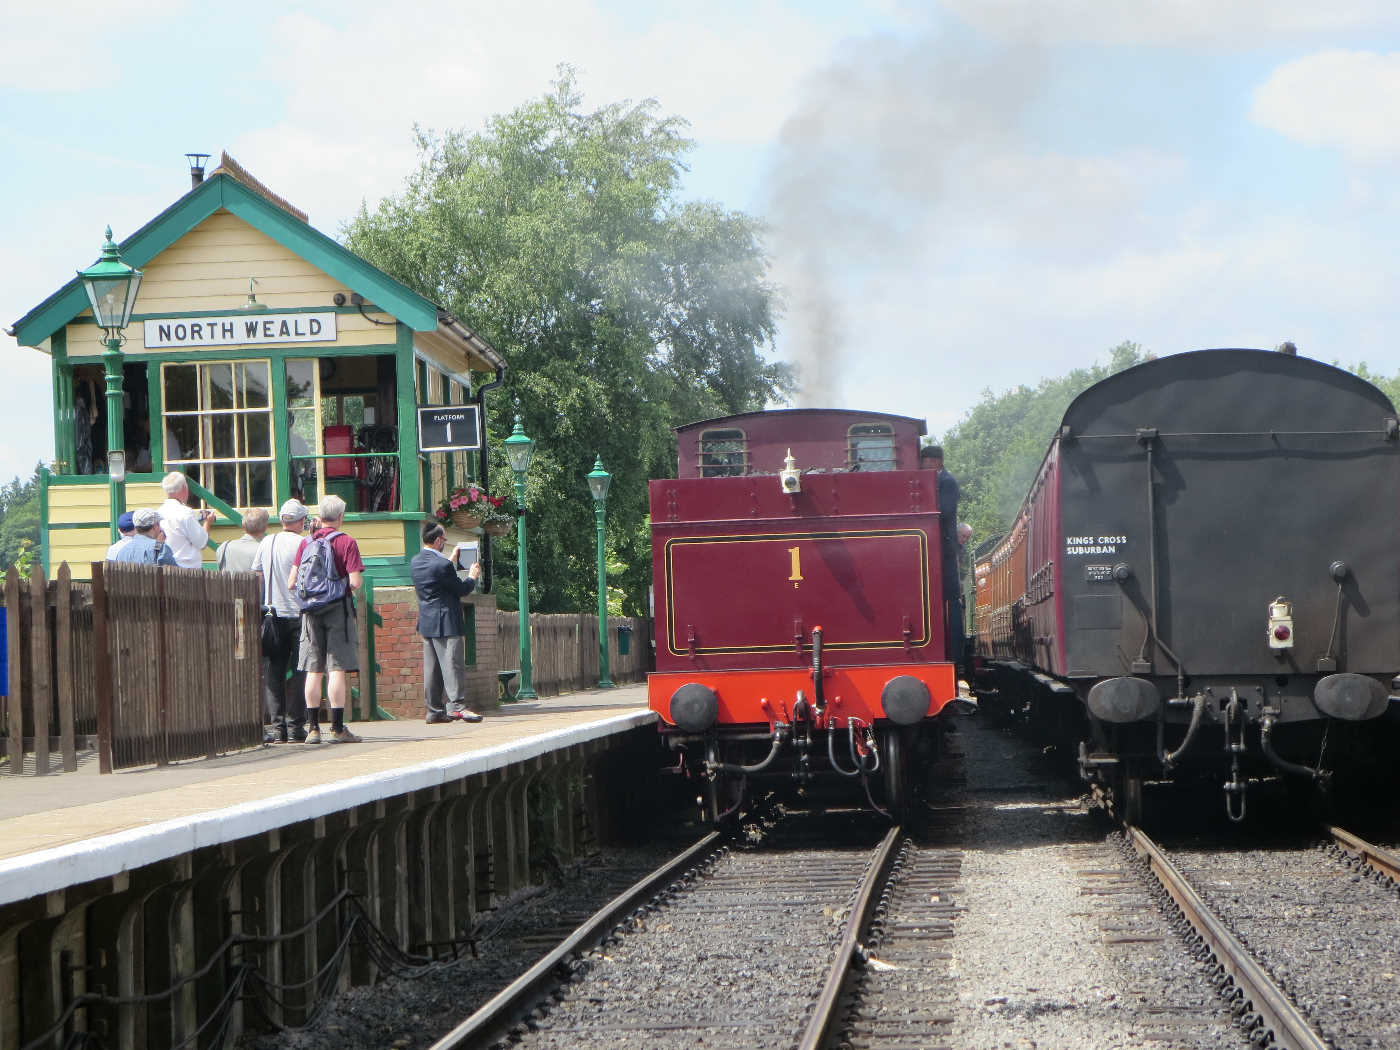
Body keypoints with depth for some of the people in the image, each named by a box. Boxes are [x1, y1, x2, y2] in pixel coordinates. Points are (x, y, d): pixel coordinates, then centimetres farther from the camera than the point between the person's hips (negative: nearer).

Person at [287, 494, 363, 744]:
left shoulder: (306, 543, 6)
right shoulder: (347, 542, -6)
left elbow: (291, 584, 3)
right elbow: (355, 582, -14)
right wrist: (354, 583, 8)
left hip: (311, 611, 4)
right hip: (338, 609, -4)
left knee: (314, 670, 7)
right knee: (337, 669, -4)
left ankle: (313, 728, 7)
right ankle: (337, 728, -6)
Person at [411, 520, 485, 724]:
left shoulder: (415, 561, 6)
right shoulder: (442, 564, -19)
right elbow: (462, 590, -10)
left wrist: (452, 561, 30)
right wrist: (473, 577, 8)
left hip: (426, 623, 8)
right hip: (446, 622, -8)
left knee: (431, 667, 9)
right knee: (453, 663, -6)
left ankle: (434, 710, 12)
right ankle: (457, 705, -11)